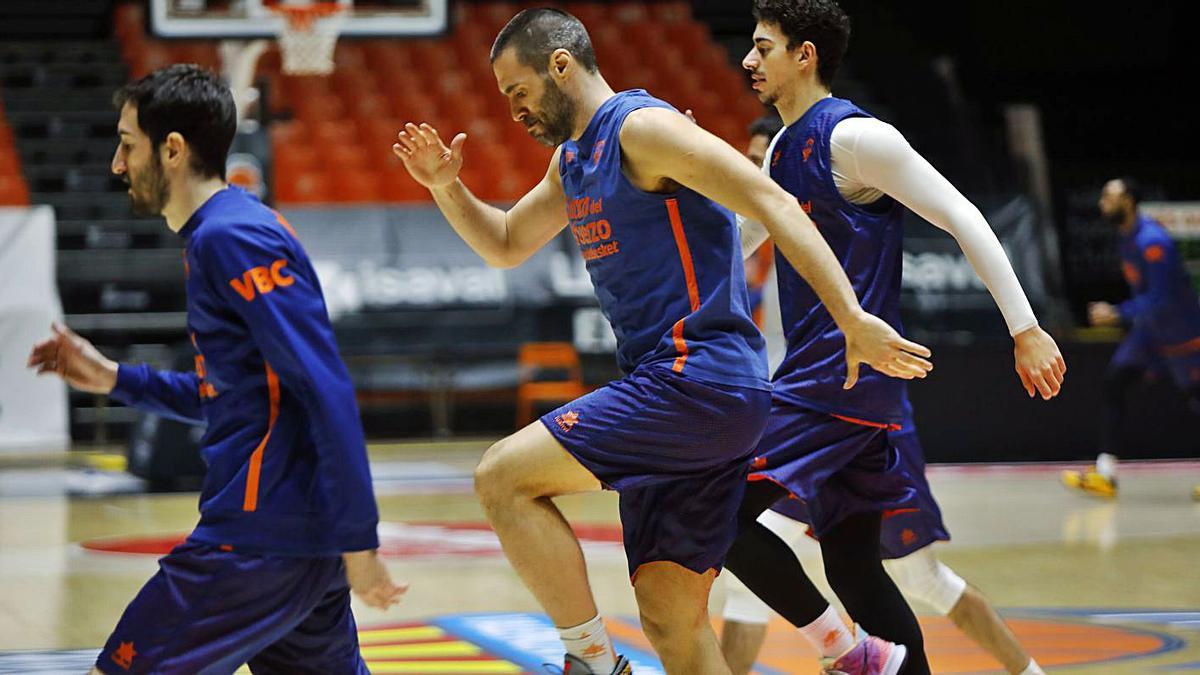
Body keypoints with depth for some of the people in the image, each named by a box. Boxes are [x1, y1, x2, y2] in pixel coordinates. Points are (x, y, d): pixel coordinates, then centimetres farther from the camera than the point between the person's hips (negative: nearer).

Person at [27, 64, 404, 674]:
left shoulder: (231, 240, -13)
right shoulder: (218, 236, 18)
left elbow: (328, 392, -20)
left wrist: (356, 540, -23)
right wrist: (115, 379, 23)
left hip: (259, 541, -10)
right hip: (307, 539, 10)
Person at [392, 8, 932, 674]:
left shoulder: (642, 127, -9)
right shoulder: (572, 158, 21)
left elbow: (773, 205, -16)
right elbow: (506, 245, 35)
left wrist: (853, 320, -25)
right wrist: (446, 186, 16)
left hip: (697, 377, -10)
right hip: (678, 395, 10)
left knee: (503, 476, -12)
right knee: (671, 619, 7)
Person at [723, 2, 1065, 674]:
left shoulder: (854, 136, -11)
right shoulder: (783, 150, 17)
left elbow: (964, 219, -13)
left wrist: (1026, 330, -15)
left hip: (846, 377, -9)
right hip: (821, 381, 9)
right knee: (852, 564, 8)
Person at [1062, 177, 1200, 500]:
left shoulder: (1152, 241, -26)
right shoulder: (1127, 235, 4)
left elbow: (1162, 300, -29)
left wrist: (1119, 314, -30)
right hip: (1151, 330, 9)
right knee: (1115, 381, -2)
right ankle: (1105, 475, -5)